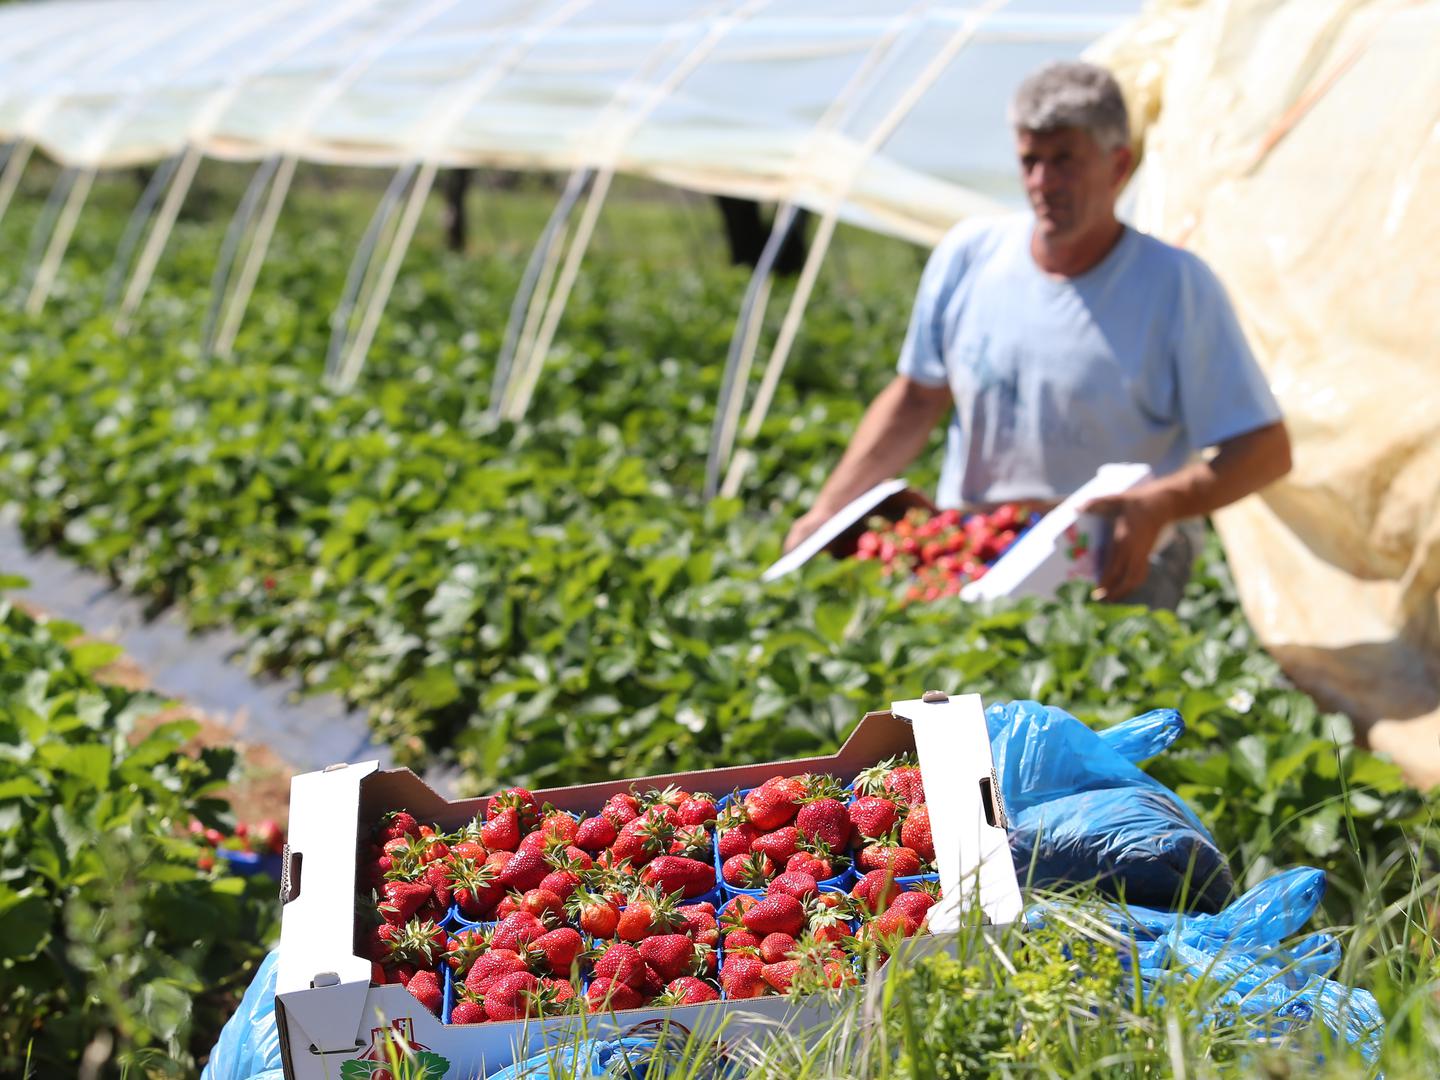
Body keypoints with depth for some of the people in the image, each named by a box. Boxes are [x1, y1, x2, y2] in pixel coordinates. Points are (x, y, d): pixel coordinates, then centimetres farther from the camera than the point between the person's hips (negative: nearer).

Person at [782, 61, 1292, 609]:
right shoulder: (967, 256, 4)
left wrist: (1161, 504, -26)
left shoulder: (1177, 286, -8)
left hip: (1116, 565, -3)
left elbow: (1267, 449, -8)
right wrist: (825, 512, 7)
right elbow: (916, 399, 17)